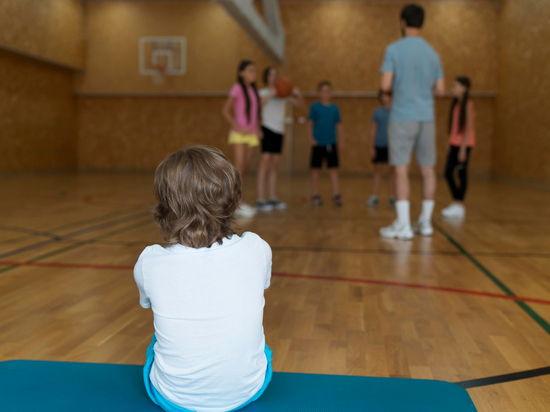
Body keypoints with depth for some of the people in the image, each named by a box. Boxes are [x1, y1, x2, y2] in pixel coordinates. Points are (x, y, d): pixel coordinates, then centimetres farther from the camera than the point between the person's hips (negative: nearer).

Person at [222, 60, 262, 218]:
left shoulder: (253, 90, 13)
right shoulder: (237, 88, -5)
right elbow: (225, 110, -9)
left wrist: (257, 128, 7)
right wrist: (238, 127, -16)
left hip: (252, 134, 6)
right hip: (239, 134, -6)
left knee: (244, 170, 8)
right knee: (239, 169, -11)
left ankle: (239, 204, 14)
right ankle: (239, 205, -13)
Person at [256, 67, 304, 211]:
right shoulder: (263, 93, 0)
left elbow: (300, 104, 18)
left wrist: (298, 95, -1)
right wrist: (271, 95, -23)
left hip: (279, 130, 6)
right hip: (267, 128, -6)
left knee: (275, 166, 8)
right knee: (265, 162, -13)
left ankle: (273, 198, 13)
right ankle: (260, 199, -13)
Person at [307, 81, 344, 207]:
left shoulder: (334, 108, 6)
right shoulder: (315, 107, 0)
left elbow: (339, 125, 11)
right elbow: (309, 123, 2)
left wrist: (340, 141, 7)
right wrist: (311, 138, -8)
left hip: (331, 143, 2)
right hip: (318, 143, -1)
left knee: (333, 169, -1)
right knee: (316, 170, 6)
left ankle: (336, 195, 0)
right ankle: (315, 195, 15)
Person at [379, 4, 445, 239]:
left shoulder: (394, 49, -4)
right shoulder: (432, 53, 11)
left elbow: (385, 85, -11)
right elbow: (440, 90, 10)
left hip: (402, 117, -4)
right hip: (427, 117, 5)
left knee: (401, 169, -5)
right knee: (428, 169, 9)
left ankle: (403, 225, -7)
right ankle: (425, 222, 16)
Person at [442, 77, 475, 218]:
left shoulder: (468, 104, -9)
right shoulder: (456, 104, 14)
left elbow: (469, 128, -13)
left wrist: (463, 149, -17)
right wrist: (450, 146, 13)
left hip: (464, 144, -8)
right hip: (454, 143, 8)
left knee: (462, 173, -3)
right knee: (448, 173, 6)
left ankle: (459, 206, 2)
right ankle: (456, 202, 18)